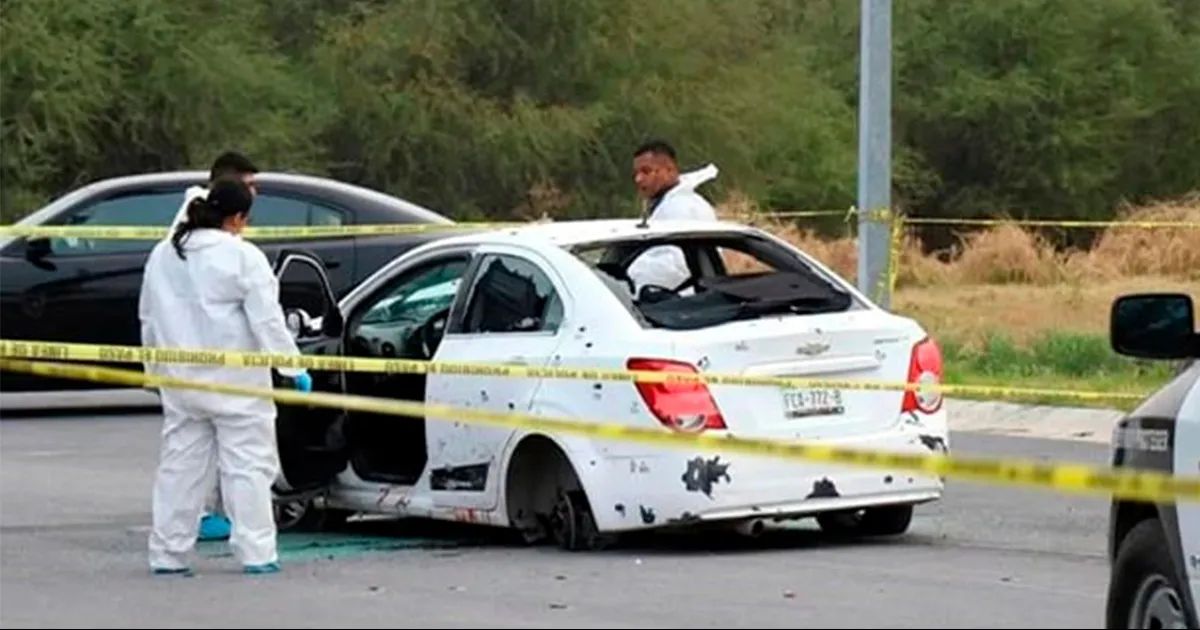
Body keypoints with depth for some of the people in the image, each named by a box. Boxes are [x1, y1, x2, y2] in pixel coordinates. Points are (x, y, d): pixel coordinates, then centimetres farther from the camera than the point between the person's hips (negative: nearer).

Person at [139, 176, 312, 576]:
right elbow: (267, 319, -14)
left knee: (180, 464, 11)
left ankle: (168, 553, 11)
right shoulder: (243, 257, -12)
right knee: (247, 464, -1)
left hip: (182, 379, 6)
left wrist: (155, 369, 25)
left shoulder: (163, 256, 8)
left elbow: (148, 318, 15)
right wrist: (294, 368, -8)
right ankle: (256, 552, -3)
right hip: (234, 380, -6)